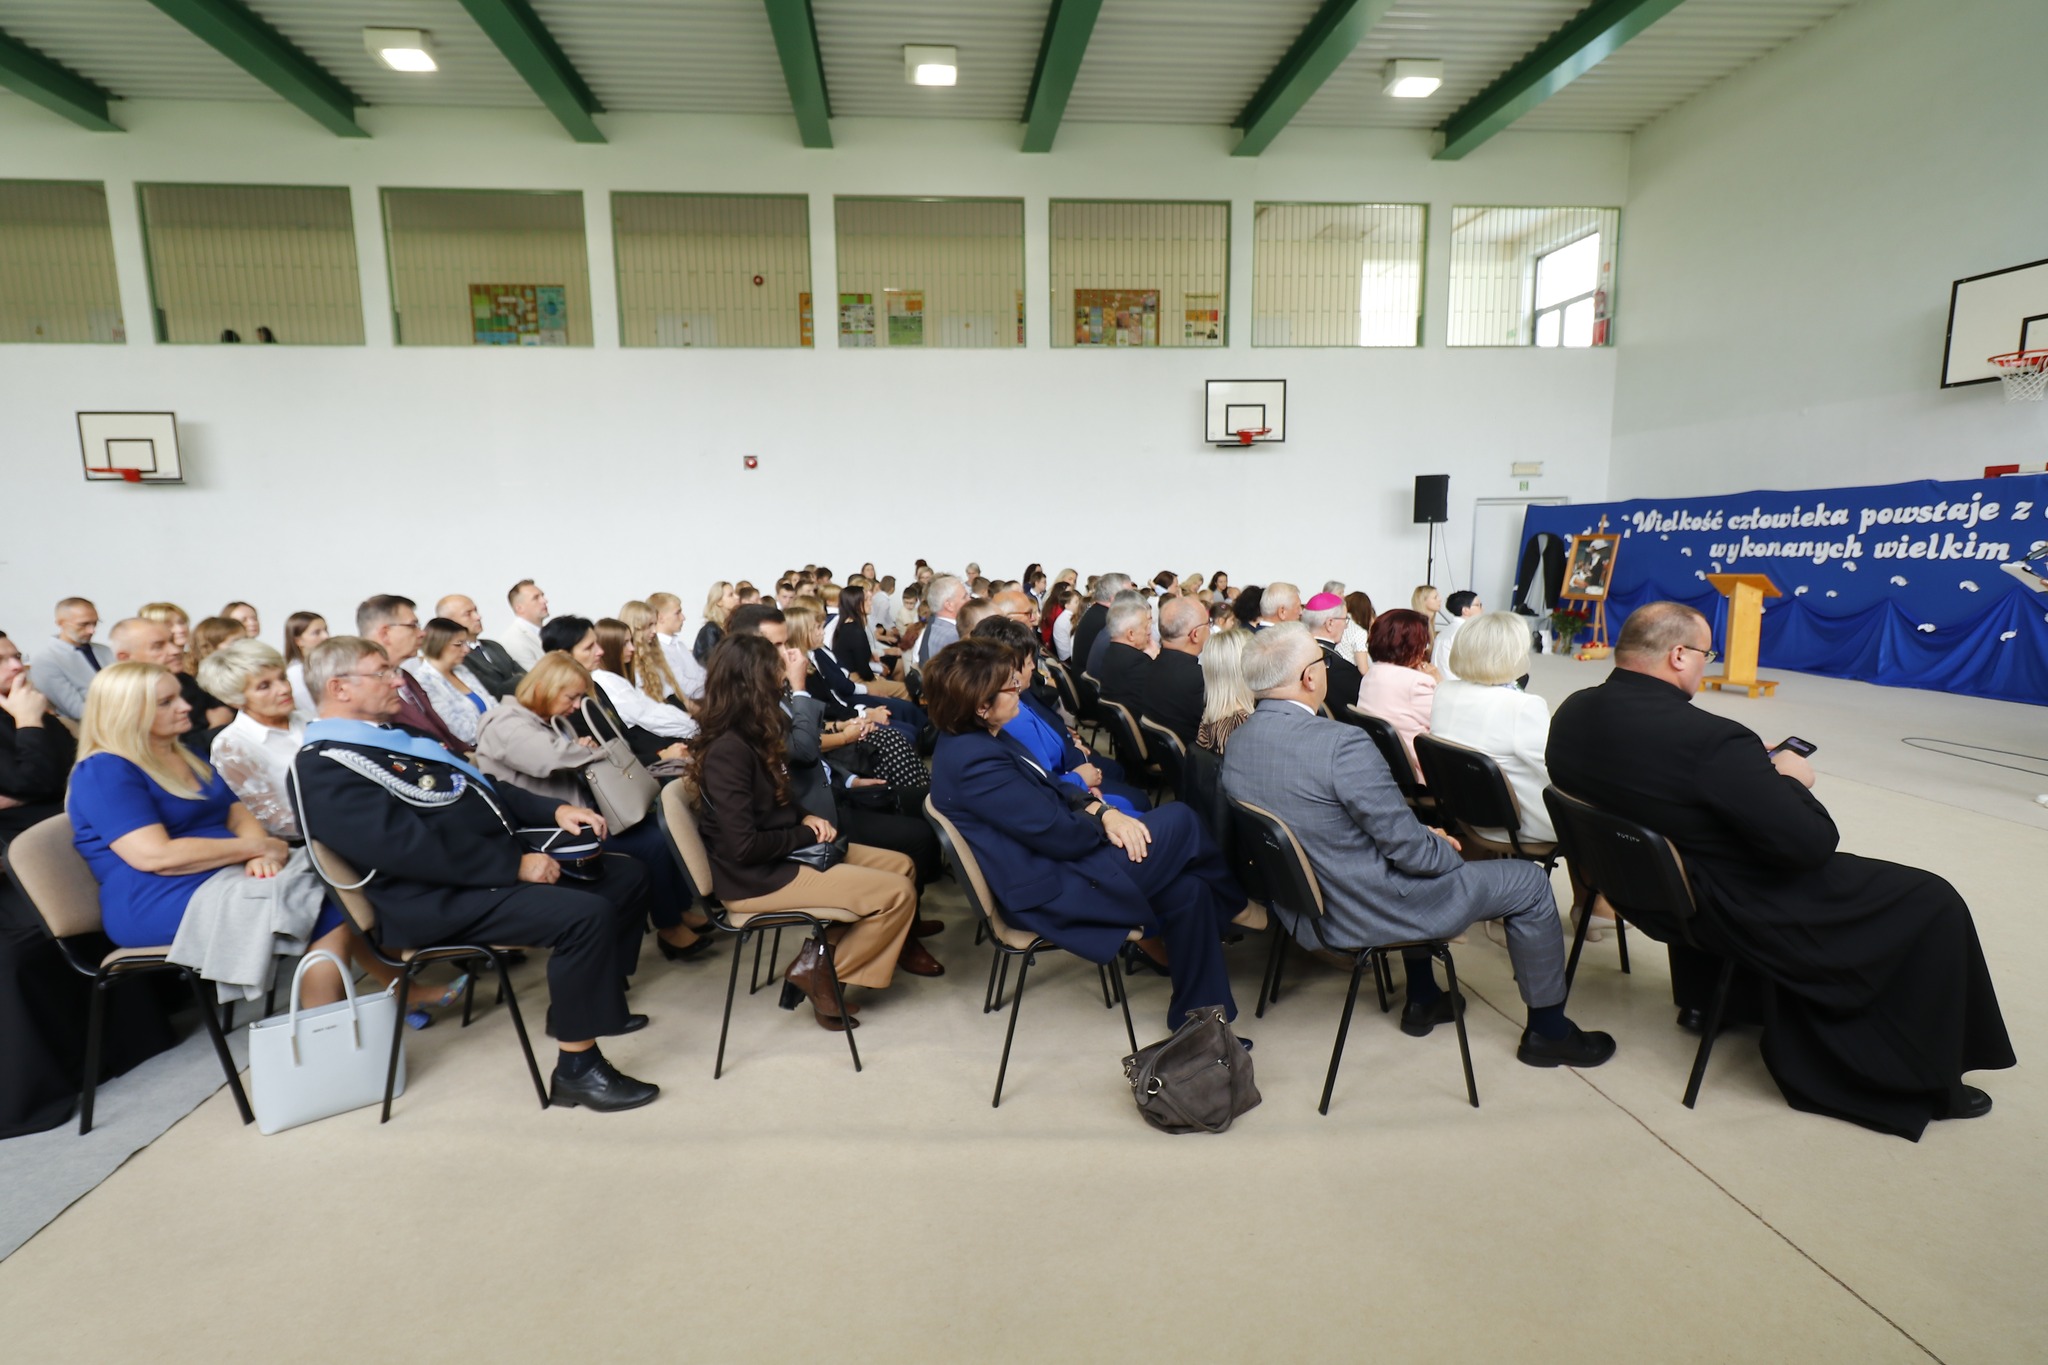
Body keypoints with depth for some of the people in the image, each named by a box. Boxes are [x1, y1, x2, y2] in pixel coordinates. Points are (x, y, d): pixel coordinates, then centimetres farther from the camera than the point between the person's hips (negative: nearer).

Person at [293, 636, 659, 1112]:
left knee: (626, 876, 9)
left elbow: (480, 787, 21)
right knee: (586, 915, -29)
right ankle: (577, 1069, -15)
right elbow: (411, 845, -25)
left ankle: (578, 1002, 23)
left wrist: (554, 810, 6)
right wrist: (515, 866, -24)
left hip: (499, 858, 10)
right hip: (441, 899, -10)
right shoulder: (325, 768, -13)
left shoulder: (397, 736, 18)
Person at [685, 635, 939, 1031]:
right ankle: (819, 971, 1)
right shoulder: (728, 751, -24)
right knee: (899, 893, -14)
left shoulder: (750, 735, 5)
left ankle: (825, 947, 8)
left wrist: (805, 818, -1)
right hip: (757, 878, -10)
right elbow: (744, 846, -26)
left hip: (782, 855, 10)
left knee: (900, 865, 8)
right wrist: (806, 834, -12)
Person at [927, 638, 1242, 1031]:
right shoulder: (975, 762, -27)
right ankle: (1226, 902, 24)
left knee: (1189, 889, 4)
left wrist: (1101, 810, -8)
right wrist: (1104, 816, -4)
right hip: (1051, 893, -10)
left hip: (1048, 862, 10)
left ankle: (1198, 1019, 19)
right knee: (1179, 821, -7)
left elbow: (1049, 789, 11)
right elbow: (1060, 834, -25)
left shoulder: (976, 738, 5)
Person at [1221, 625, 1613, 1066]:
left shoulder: (1236, 743, -4)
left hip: (1301, 910, 8)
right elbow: (1408, 847, -22)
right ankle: (1548, 1031, 29)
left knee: (1419, 841, 34)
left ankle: (1422, 1001, 41)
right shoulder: (1341, 744, -30)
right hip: (1366, 914, -8)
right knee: (1529, 882, 11)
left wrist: (1423, 835, 10)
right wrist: (1449, 851, 1)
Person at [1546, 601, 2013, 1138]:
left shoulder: (1571, 712, -10)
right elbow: (1812, 843, -23)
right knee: (1933, 903, 10)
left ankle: (1708, 996, 43)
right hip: (1744, 917, -7)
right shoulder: (1711, 741, -32)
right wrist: (1789, 780, -4)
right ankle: (1927, 1084, 23)